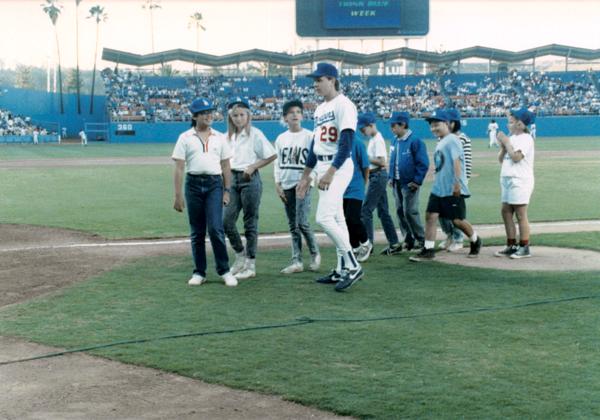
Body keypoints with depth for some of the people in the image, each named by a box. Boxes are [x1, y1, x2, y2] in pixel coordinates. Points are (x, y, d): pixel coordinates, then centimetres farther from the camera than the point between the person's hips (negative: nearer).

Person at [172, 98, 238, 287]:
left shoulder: (219, 137, 10)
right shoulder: (185, 138, 4)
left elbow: (226, 166, 11)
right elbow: (179, 168, 1)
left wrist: (227, 191, 3)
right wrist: (178, 195, -5)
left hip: (214, 184, 0)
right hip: (193, 184, 0)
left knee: (215, 228, -10)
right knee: (197, 231, 6)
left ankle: (224, 271, 0)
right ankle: (199, 272, 16)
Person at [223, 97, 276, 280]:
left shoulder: (255, 134, -4)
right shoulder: (228, 136, 12)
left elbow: (271, 156, -5)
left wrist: (252, 167, -11)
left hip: (250, 179, -5)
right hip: (232, 178, 5)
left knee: (250, 222, 0)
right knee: (227, 220, -1)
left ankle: (250, 265, 7)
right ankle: (240, 255, 20)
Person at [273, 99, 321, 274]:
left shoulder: (309, 136, -2)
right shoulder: (281, 139, 11)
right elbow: (277, 163, 13)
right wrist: (277, 184, 4)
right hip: (286, 186, 5)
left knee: (302, 222, -13)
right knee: (293, 225, 6)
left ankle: (315, 253, 9)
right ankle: (296, 261, 9)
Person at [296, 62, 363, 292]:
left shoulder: (343, 105, -12)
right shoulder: (320, 109, 17)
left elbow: (346, 143, -20)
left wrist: (330, 172, -27)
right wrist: (305, 176, 22)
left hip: (338, 166, -9)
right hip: (323, 167, 9)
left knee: (324, 218, -16)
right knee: (336, 219, 11)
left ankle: (353, 266, -8)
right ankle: (343, 269, 18)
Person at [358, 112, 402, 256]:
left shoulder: (377, 140, -15)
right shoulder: (373, 140, 15)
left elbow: (382, 162, -21)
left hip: (378, 176, -11)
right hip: (377, 176, 11)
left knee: (366, 210, -10)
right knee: (383, 211, 11)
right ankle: (394, 244, 13)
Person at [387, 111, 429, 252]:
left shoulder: (415, 141, -15)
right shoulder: (395, 141, 8)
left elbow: (423, 163, -15)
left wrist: (417, 181, -16)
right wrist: (391, 177, 13)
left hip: (410, 184, -8)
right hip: (397, 183, 8)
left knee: (410, 211, -8)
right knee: (400, 211, 10)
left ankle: (420, 239, 6)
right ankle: (408, 239, 20)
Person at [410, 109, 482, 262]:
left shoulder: (452, 139, -12)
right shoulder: (440, 143, 17)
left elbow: (456, 161, -22)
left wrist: (457, 183, -29)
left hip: (453, 190, -9)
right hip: (438, 188, 9)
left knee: (457, 220, -2)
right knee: (430, 216, 0)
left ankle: (475, 241, 23)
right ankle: (428, 250, 3)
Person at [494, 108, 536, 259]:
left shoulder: (526, 138, -8)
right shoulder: (512, 138, 17)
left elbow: (516, 157, -20)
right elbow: (501, 159, 16)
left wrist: (506, 142, -12)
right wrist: (503, 145, 1)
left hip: (520, 180, -9)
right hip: (507, 180, 9)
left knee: (520, 215, -7)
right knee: (506, 212, 8)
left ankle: (524, 248, -3)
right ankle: (511, 246, 15)